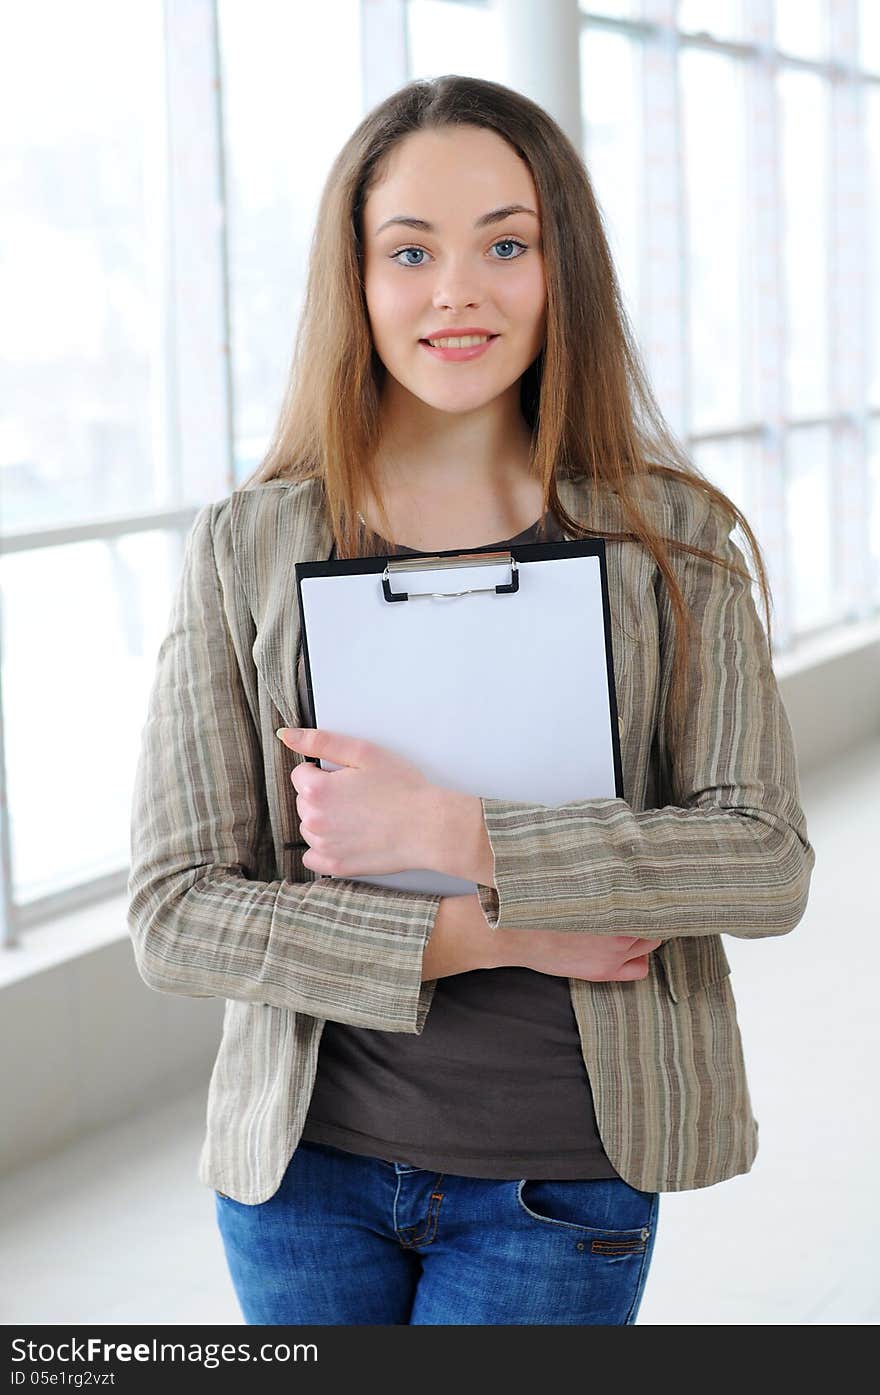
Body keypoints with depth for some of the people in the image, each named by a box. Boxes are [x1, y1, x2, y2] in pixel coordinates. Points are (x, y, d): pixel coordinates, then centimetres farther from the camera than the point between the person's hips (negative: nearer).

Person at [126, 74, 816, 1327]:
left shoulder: (668, 540, -5)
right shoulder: (246, 548, -5)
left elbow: (768, 865, -11)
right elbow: (173, 917, -8)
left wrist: (455, 835, -20)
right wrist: (493, 935, -16)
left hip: (561, 1177, -1)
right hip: (307, 1165, 1)